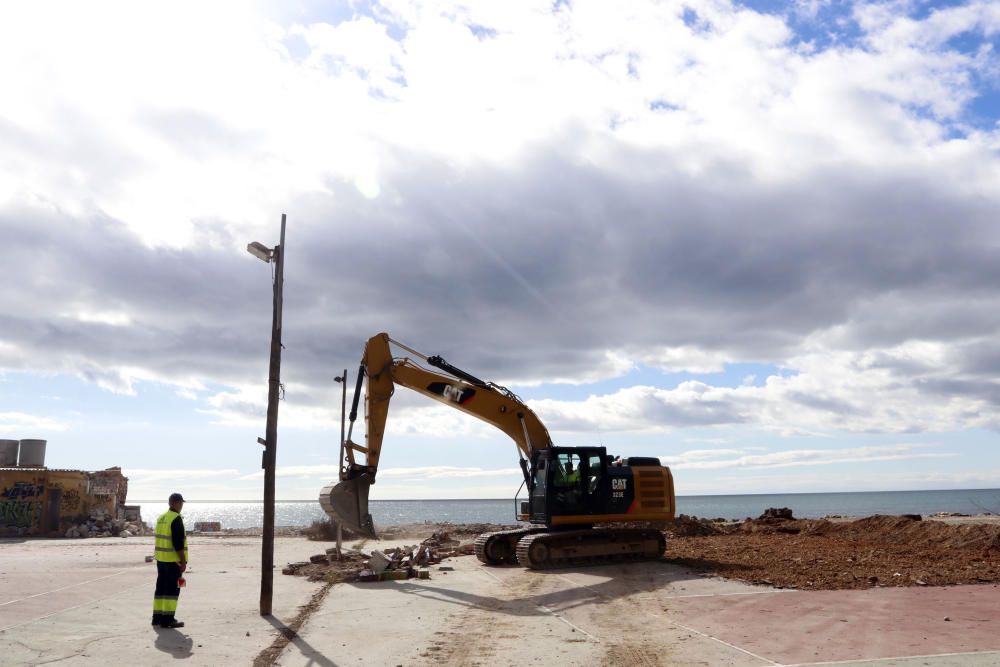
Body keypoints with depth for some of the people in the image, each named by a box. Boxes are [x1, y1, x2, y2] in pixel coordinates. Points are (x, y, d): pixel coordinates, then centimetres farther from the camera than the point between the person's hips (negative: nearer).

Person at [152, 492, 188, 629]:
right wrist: (183, 561, -15)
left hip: (160, 559, 9)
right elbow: (178, 543, -20)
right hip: (173, 560, -9)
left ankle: (157, 618, 19)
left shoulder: (161, 517, 12)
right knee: (172, 589, -4)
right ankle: (167, 620, -3)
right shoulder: (176, 519, -16)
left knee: (161, 587, 14)